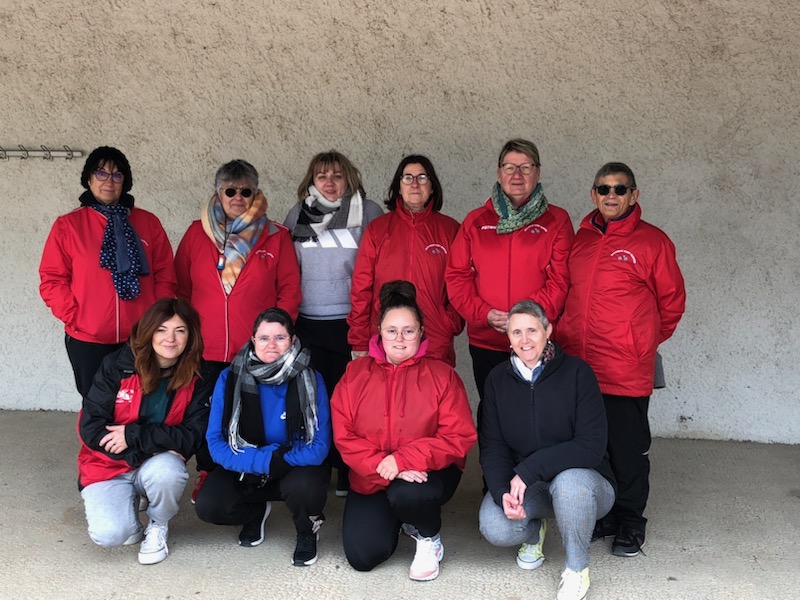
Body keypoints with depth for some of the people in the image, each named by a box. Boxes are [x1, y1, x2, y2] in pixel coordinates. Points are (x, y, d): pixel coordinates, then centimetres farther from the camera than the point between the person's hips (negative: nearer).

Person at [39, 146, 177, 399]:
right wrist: (73, 317, -8)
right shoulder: (68, 225, 3)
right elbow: (52, 279, 1)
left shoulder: (148, 222, 6)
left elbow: (165, 276, 6)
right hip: (87, 339, -1)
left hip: (141, 338, 1)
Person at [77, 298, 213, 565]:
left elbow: (192, 435, -12)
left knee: (166, 471, -35)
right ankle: (126, 505, 10)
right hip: (109, 466, -1)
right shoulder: (116, 366, -11)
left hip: (159, 466, 1)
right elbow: (90, 427, -13)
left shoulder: (197, 380, -7)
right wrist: (154, 446, -22)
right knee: (109, 534, -27)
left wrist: (133, 436, -21)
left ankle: (158, 526, -2)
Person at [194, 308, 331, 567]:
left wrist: (280, 461, -29)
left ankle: (308, 531, 3)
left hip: (295, 468, -2)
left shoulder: (310, 380, -16)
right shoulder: (230, 378, -11)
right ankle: (256, 512, 13)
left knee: (303, 486, -35)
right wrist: (264, 459, -26)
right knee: (207, 505, -23)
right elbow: (215, 442, -13)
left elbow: (319, 447, -17)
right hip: (245, 469, 2)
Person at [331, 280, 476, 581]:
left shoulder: (442, 374, -7)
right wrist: (383, 468, -23)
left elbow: (460, 437, -15)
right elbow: (344, 436, -7)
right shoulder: (356, 373, -2)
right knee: (362, 556, -11)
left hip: (428, 472, -2)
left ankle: (429, 538, 0)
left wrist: (403, 459, -24)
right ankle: (393, 519, 24)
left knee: (407, 494, -36)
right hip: (371, 478, 3)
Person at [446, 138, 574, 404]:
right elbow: (457, 275, 3)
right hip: (485, 343, 2)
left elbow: (561, 279, -6)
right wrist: (484, 313, -11)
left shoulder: (557, 220, 3)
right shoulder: (475, 222, 9)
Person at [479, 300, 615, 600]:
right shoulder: (498, 379, -1)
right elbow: (492, 446, -4)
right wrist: (503, 492, -23)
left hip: (580, 482, -3)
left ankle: (577, 569, -10)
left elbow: (591, 446, -20)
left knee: (568, 482, -38)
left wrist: (529, 470, -27)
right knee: (494, 527, -26)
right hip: (524, 485, 3)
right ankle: (534, 532, 12)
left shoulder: (576, 372, -13)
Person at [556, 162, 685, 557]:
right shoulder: (581, 238, 11)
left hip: (627, 372, -4)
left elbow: (672, 301, 4)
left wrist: (644, 341, 9)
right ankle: (602, 516, 28)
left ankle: (630, 524, 21)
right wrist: (568, 339, 13)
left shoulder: (652, 241, -3)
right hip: (578, 366, 5)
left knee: (628, 450, 5)